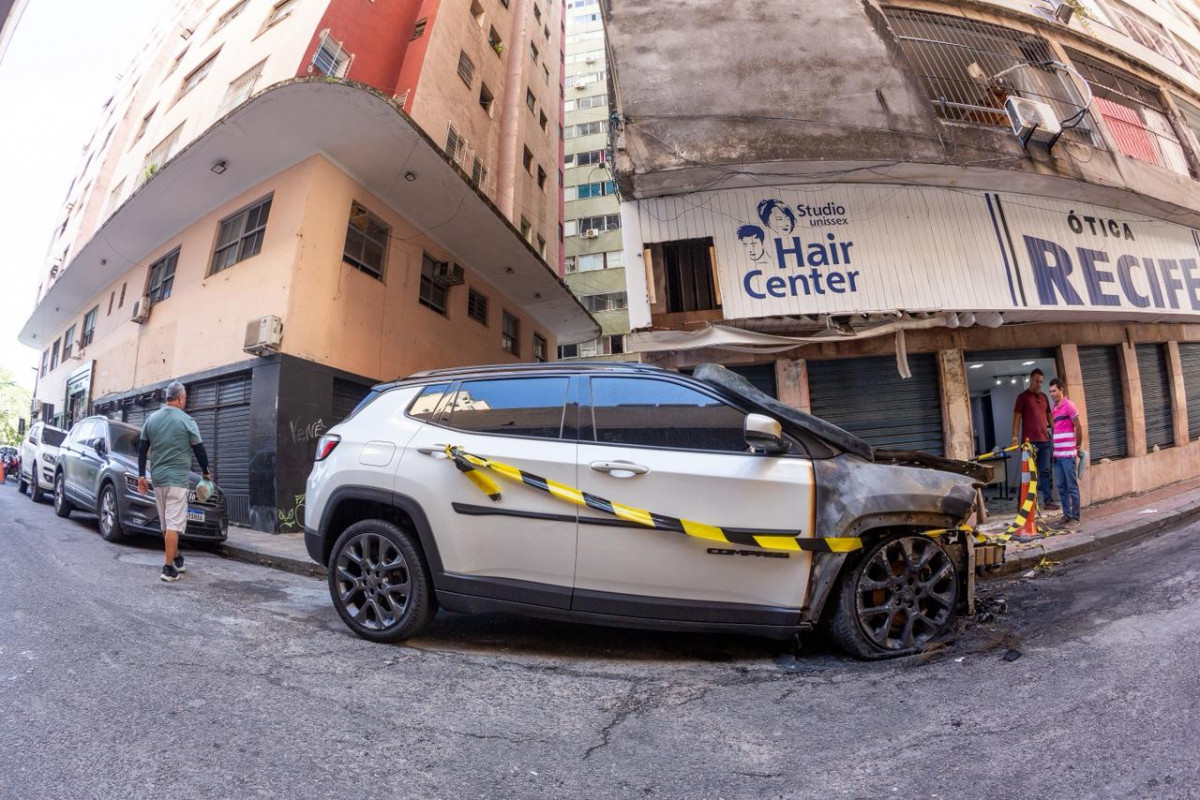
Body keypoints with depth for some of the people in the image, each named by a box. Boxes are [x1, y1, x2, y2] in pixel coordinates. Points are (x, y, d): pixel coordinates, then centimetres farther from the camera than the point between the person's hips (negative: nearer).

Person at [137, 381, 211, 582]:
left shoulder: (151, 419, 8)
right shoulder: (186, 421, -7)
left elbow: (142, 450, 11)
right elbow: (199, 450, -3)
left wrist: (141, 475, 18)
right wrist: (206, 472, 11)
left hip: (158, 478, 6)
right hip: (177, 478, -6)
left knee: (166, 523, 17)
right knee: (173, 524, -5)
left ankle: (176, 558, 29)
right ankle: (169, 569, -6)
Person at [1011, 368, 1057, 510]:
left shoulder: (1044, 397, 16)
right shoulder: (1023, 396, -1)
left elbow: (1049, 416, 21)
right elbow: (1017, 417, -6)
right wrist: (1015, 437, -14)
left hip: (1045, 440, 6)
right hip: (1030, 441, -6)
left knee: (1045, 471, 8)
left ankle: (1048, 500, 12)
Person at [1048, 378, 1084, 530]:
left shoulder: (1069, 405, -8)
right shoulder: (1054, 409, 15)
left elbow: (1079, 427, -7)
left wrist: (1078, 446, 1)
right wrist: (1055, 450, 16)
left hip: (1068, 454, -7)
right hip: (1057, 454, 7)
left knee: (1072, 487, -1)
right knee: (1061, 487, 11)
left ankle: (1075, 518, 5)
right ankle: (1067, 515, 19)